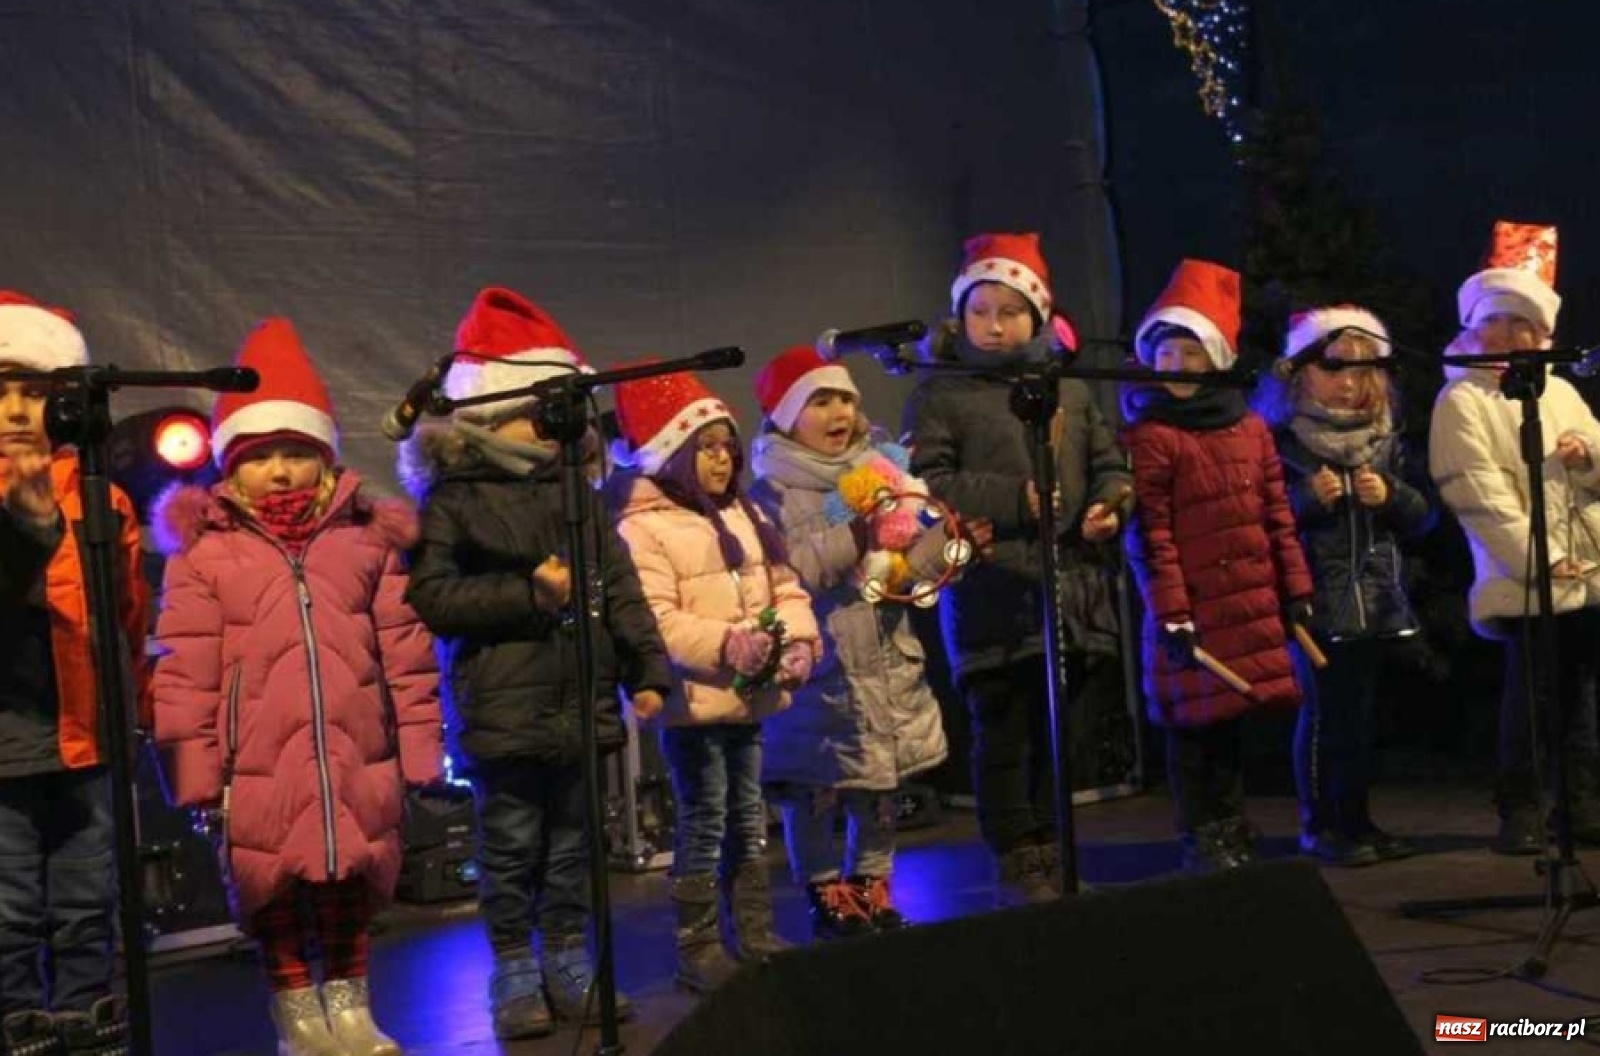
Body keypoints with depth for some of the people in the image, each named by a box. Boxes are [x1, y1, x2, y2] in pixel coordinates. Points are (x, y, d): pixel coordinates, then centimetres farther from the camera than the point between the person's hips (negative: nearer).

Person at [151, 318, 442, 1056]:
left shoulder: (366, 540, 6)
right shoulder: (203, 552, -1)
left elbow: (405, 653, 6)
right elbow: (184, 670, -3)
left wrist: (417, 748, 4)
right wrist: (194, 767, -7)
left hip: (356, 758, 2)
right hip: (259, 766, -2)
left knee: (352, 883, 13)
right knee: (274, 891, 9)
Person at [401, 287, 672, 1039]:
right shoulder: (452, 498, -6)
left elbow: (619, 586, 11)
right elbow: (429, 598, -14)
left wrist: (647, 668, 5)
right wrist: (529, 592, -16)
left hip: (581, 701, 5)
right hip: (502, 708, -5)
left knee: (573, 846, 12)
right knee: (511, 849, 4)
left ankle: (570, 965, 24)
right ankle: (516, 975, 16)